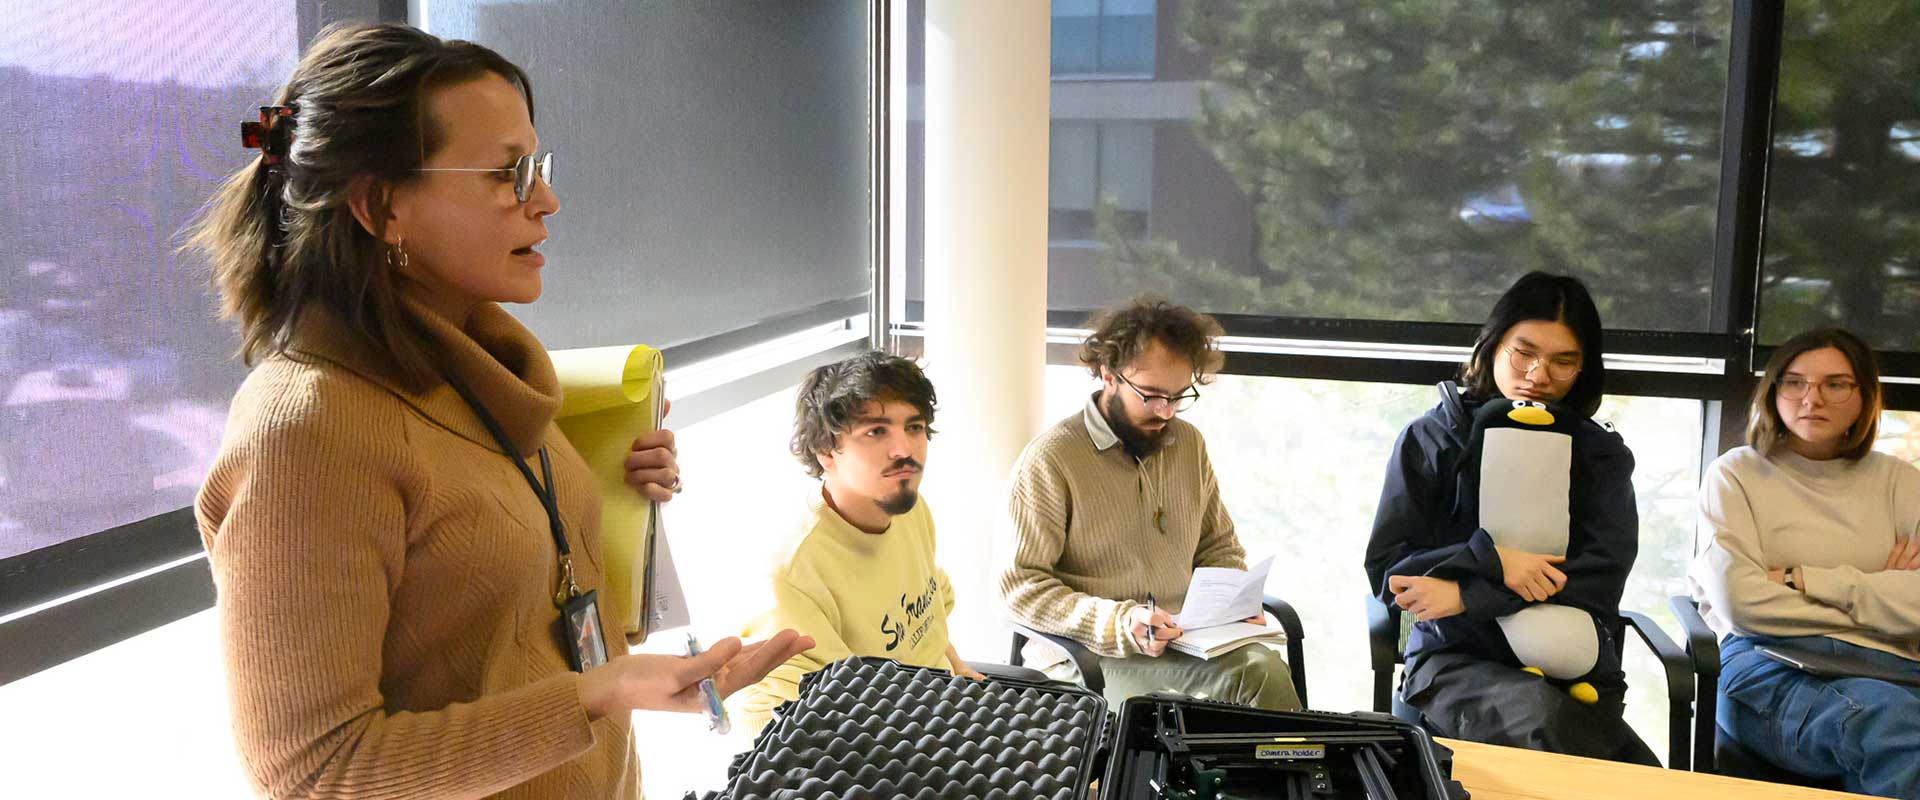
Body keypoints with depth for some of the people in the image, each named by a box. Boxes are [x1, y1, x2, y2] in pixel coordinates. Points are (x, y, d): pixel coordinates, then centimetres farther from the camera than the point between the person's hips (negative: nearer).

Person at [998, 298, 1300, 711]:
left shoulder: (1189, 443, 13)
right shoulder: (1050, 459, -9)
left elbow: (1219, 546, 24)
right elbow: (1021, 587, -11)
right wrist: (1119, 623, -22)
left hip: (1183, 641, 5)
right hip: (1085, 651, -5)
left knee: (1266, 671, -24)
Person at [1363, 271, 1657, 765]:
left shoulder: (1603, 456, 10)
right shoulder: (1431, 441, 6)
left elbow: (1600, 581, -5)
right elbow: (1383, 567, 0)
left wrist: (1465, 595, -14)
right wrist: (1489, 559, -16)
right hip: (1456, 660, -1)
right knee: (1540, 715, -33)